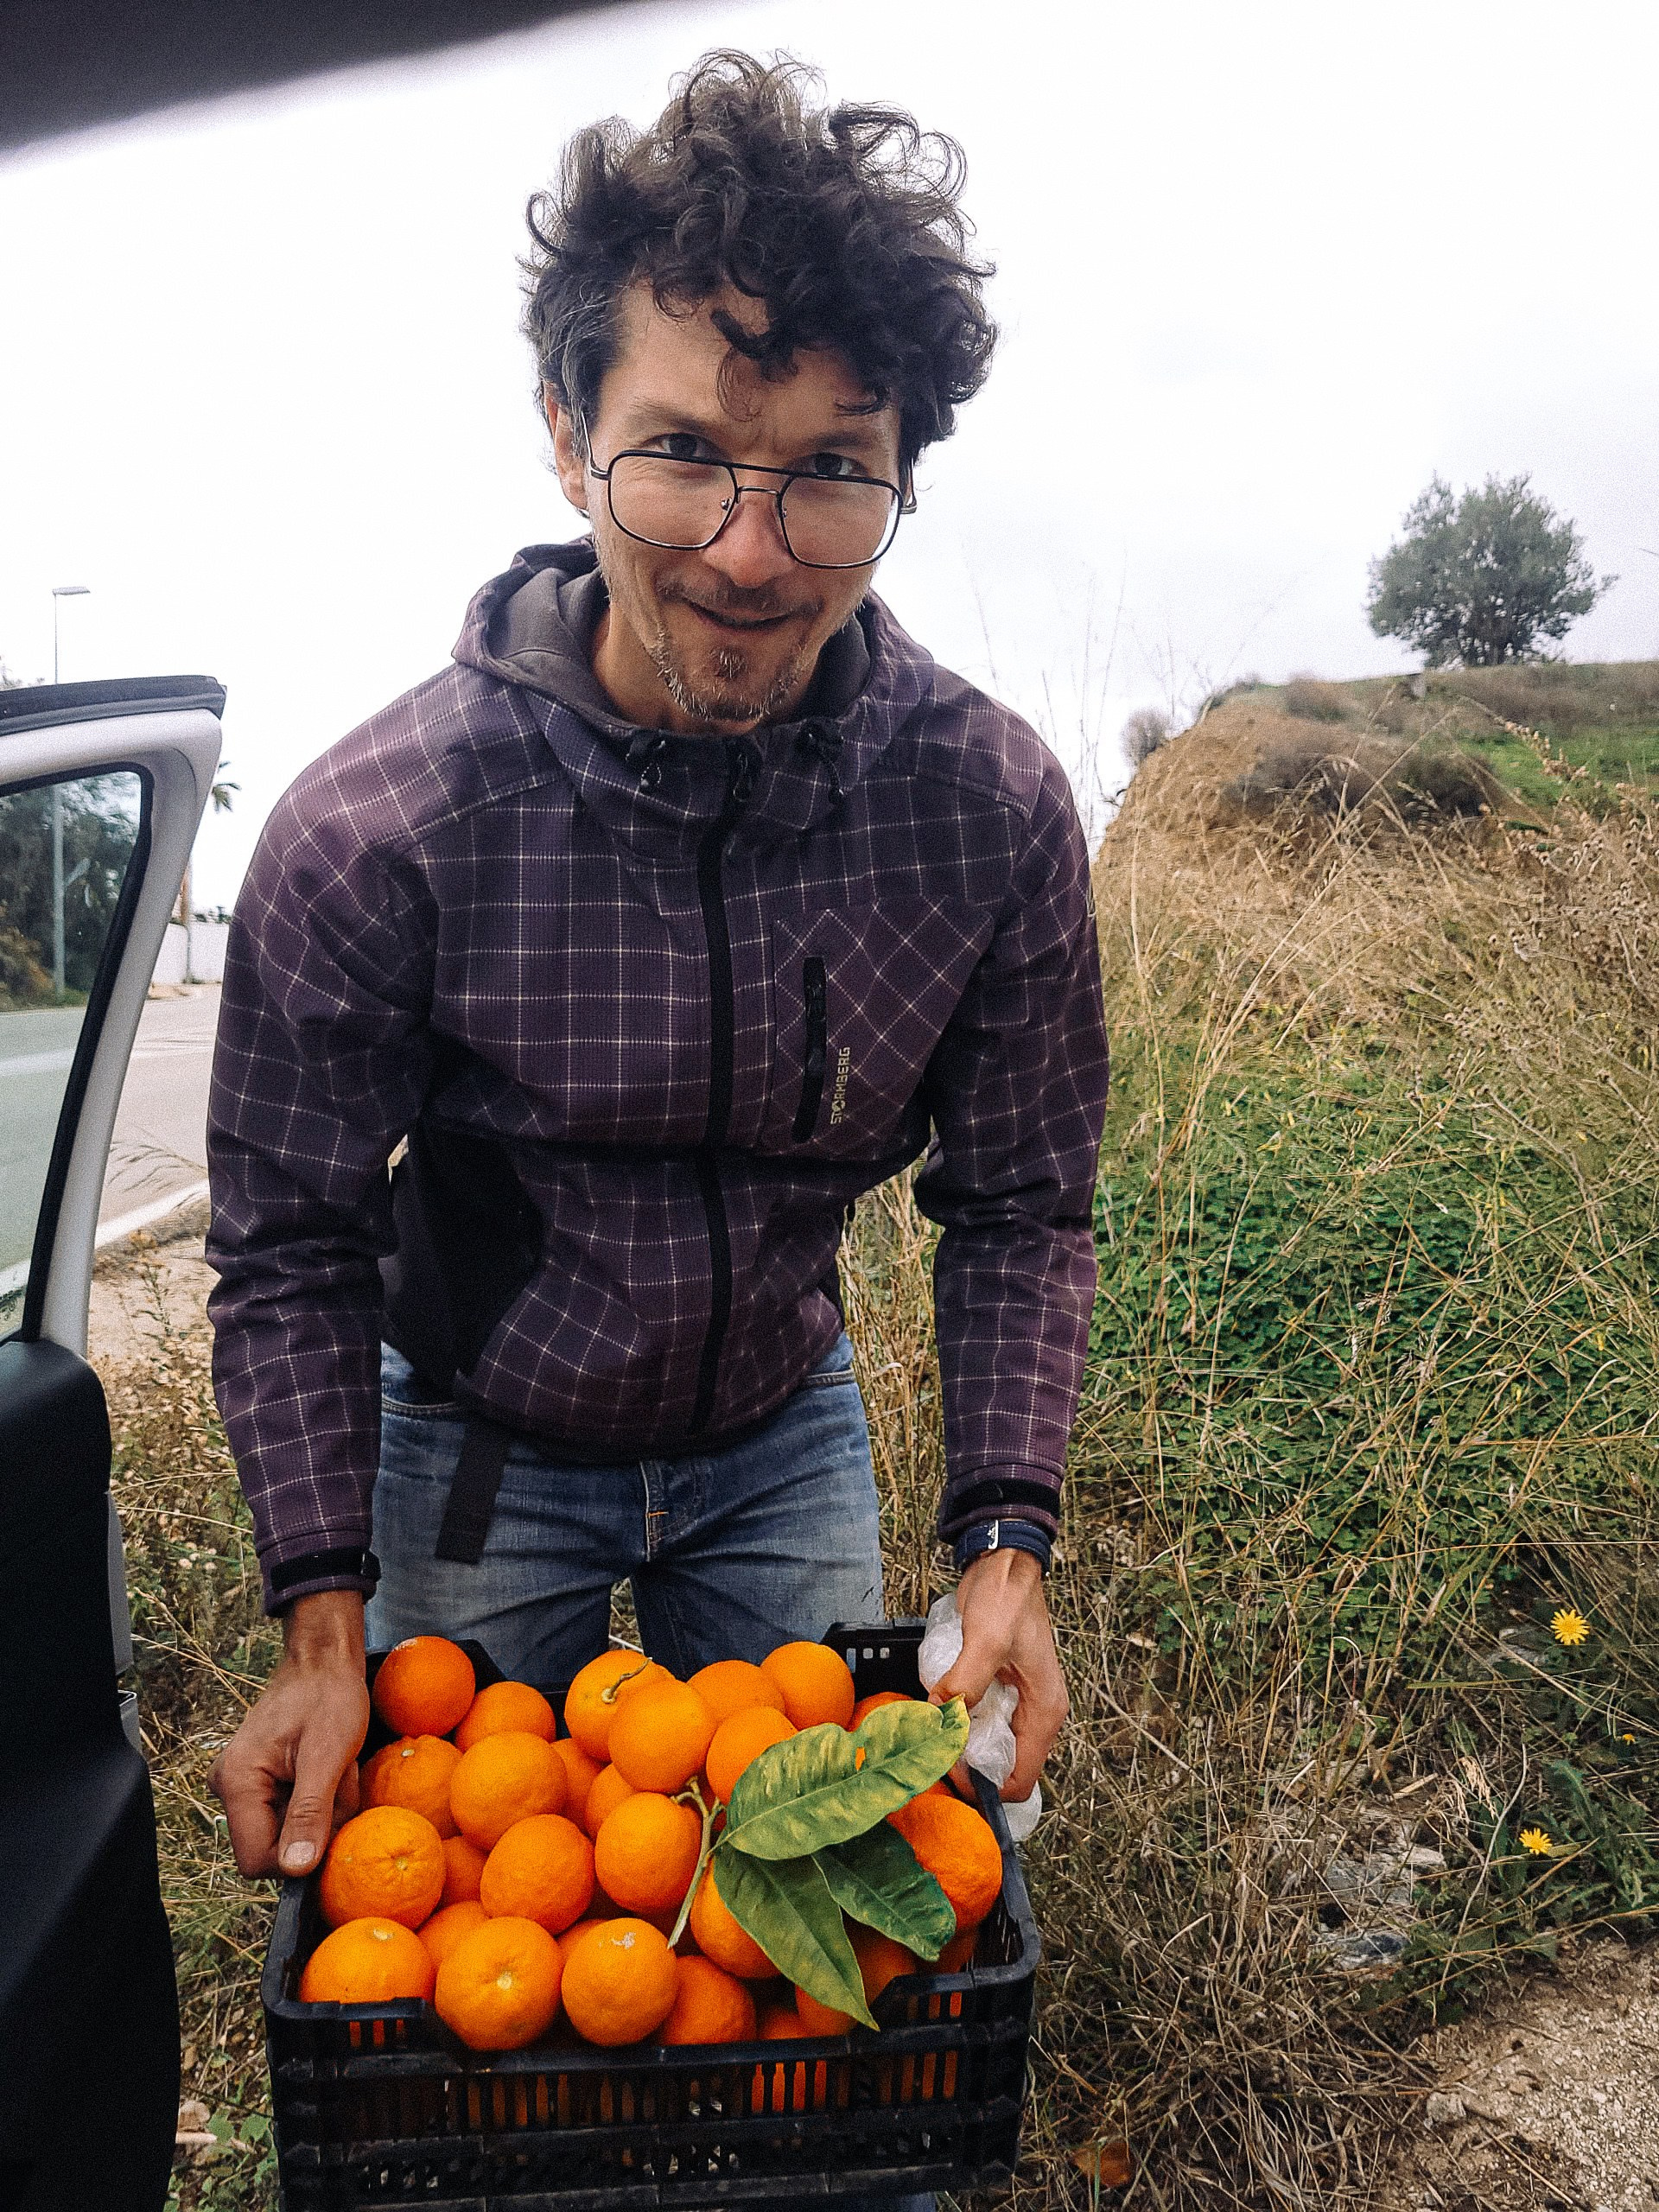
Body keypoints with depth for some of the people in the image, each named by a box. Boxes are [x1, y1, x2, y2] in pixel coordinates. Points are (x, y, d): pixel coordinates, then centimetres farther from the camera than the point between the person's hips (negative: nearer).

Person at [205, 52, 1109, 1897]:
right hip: (476, 1447, -1)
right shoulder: (369, 829, -27)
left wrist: (1008, 1534, -19)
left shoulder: (995, 810, -21)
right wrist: (323, 1616, -21)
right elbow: (293, 1248, -15)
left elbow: (1018, 1205, -10)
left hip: (785, 1435, 2)